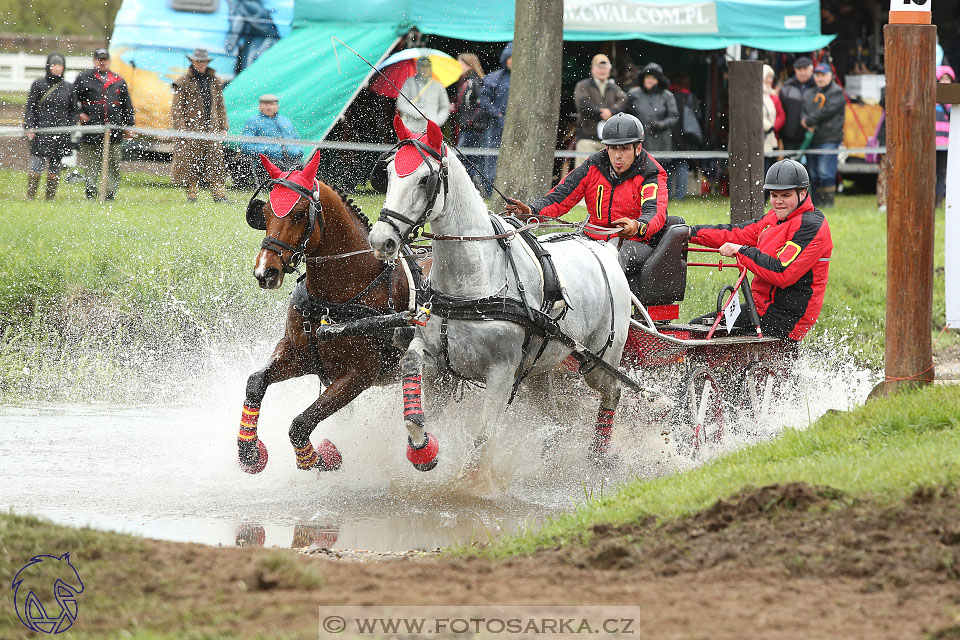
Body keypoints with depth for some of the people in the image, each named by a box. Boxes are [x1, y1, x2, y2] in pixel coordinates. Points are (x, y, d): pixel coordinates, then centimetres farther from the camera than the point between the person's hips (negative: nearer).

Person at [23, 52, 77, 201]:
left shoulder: (68, 88, 11)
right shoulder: (38, 85, 2)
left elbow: (73, 110, 17)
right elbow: (30, 108, 2)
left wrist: (71, 127, 3)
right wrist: (29, 127, -9)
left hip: (60, 134, 3)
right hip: (41, 132, -3)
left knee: (54, 169, 3)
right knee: (36, 168, -10)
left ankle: (50, 198, 9)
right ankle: (30, 198, -4)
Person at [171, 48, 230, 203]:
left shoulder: (214, 81, 14)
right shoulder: (184, 82, 1)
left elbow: (220, 106, 20)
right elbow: (177, 109, -1)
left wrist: (223, 126, 11)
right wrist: (181, 129, -10)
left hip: (211, 129, 3)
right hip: (191, 129, -3)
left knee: (215, 162, -1)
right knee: (190, 162, -3)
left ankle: (219, 195, -2)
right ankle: (191, 195, 4)